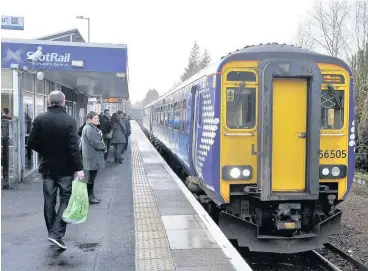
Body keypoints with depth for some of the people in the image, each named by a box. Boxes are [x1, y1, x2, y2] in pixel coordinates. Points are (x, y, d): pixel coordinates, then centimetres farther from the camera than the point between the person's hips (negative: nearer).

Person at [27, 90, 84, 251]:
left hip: (47, 167, 4)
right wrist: (79, 168, -15)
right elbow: (74, 147, -18)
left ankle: (52, 233, 22)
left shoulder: (39, 119, -4)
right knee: (65, 200, 5)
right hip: (65, 167, -4)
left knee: (49, 202, 13)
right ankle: (56, 234, -6)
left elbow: (32, 143, -3)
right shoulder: (69, 121, -14)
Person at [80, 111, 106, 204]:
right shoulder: (88, 128, -19)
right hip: (92, 157, -10)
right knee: (91, 177, -1)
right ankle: (89, 197, 9)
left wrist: (103, 147, 2)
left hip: (94, 156, 10)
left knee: (92, 176, 16)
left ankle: (91, 196, 25)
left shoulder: (93, 128, 14)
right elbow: (95, 143, -22)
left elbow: (99, 140, 17)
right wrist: (104, 148, -8)